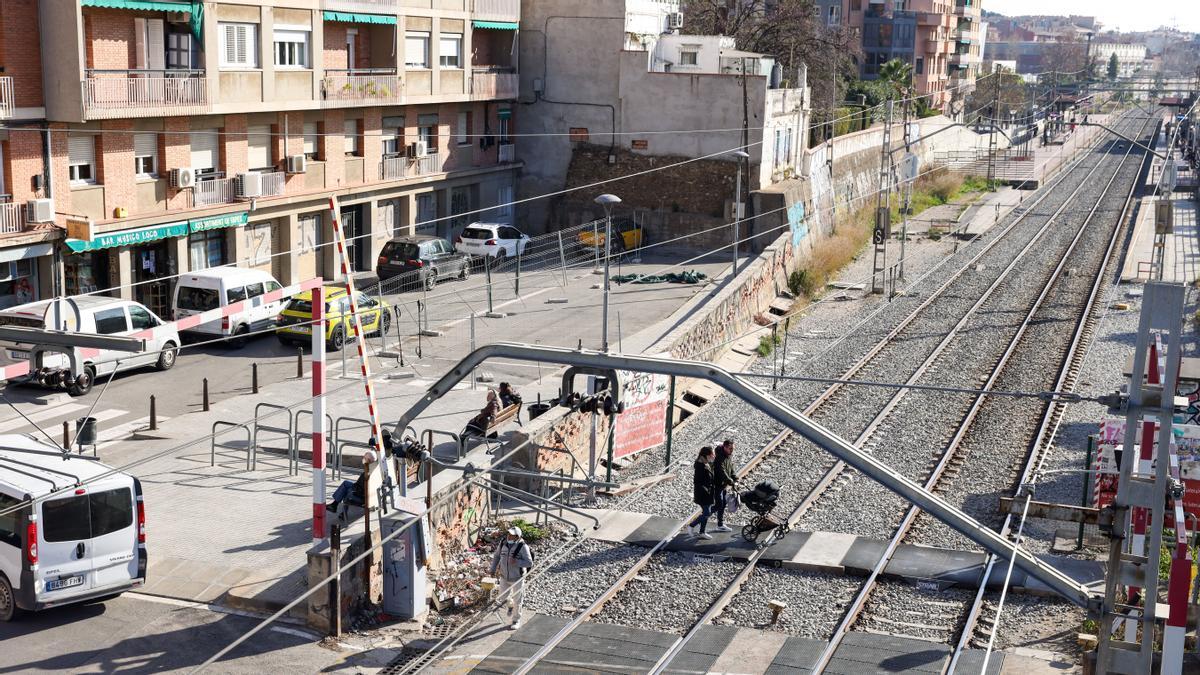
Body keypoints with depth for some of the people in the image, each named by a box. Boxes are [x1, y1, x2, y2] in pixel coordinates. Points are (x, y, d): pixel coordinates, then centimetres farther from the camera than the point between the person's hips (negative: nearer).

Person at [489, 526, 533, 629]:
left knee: (517, 600, 10)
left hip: (517, 577, -4)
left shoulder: (522, 546, -26)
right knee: (503, 597, 16)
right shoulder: (503, 543, -12)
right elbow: (496, 556, 5)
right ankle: (511, 605, 50)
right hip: (504, 576, 4)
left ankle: (516, 621, 30)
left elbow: (529, 563, -24)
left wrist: (516, 562, -37)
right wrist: (493, 569, -4)